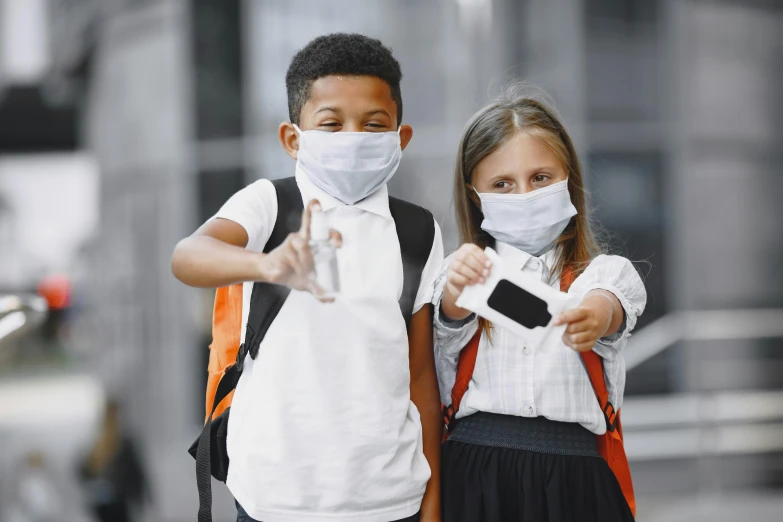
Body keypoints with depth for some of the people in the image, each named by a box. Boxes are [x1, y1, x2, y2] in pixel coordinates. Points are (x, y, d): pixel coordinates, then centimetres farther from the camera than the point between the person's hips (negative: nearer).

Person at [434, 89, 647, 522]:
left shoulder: (605, 272, 8)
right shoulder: (465, 272, 10)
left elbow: (612, 306, -16)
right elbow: (449, 332, -11)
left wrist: (599, 316, -40)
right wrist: (457, 292, -35)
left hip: (570, 474, 0)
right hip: (473, 470, 1)